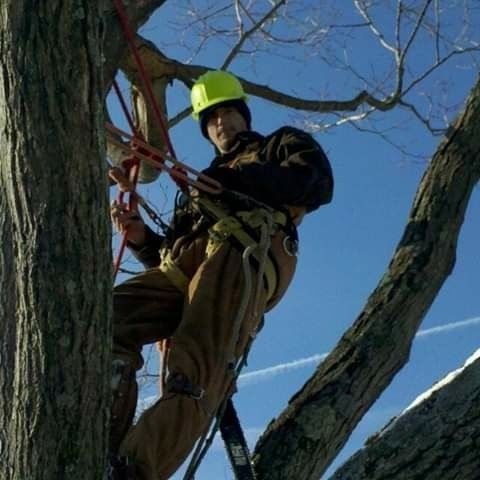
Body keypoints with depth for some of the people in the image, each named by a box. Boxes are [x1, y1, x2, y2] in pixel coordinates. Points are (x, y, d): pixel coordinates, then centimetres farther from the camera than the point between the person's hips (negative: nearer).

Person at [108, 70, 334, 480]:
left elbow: (318, 182, 4)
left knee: (196, 374, -29)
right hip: (182, 267, 6)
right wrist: (141, 237, 10)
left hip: (242, 255, -6)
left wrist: (228, 178, 3)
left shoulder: (283, 145, 30)